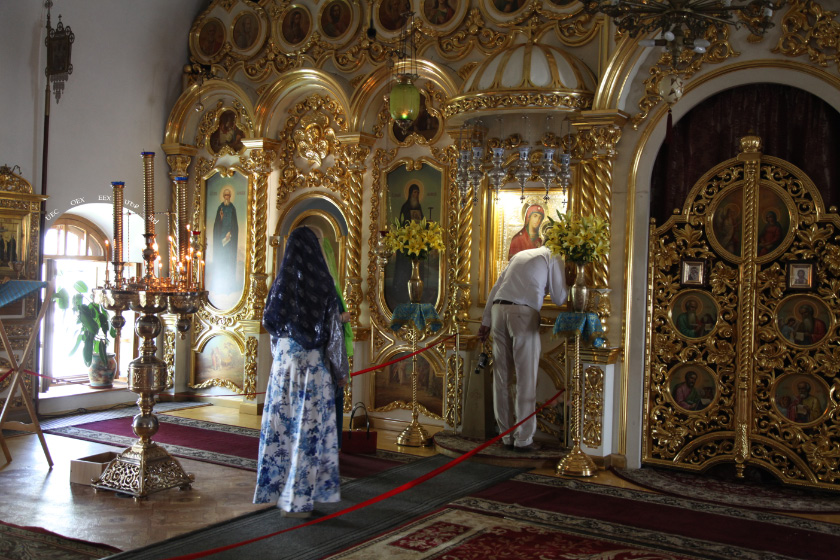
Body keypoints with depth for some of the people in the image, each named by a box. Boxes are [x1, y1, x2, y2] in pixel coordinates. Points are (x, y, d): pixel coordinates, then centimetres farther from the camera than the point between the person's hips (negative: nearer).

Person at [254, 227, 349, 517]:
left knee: (281, 427, 12)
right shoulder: (322, 284, -9)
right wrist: (341, 372, 4)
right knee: (308, 430, 3)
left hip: (283, 365, 4)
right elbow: (334, 332, -6)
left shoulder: (281, 283, 1)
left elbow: (271, 324, 13)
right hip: (314, 367, -3)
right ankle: (298, 499, 7)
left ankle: (276, 487, 22)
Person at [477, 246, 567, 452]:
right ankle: (523, 439, -1)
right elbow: (559, 298, 7)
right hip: (524, 312, -6)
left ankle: (506, 435, 12)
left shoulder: (520, 255, 28)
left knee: (502, 377, 7)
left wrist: (486, 320, 21)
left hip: (498, 309, 6)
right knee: (526, 377, -1)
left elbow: (496, 287, 23)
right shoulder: (553, 258, 12)